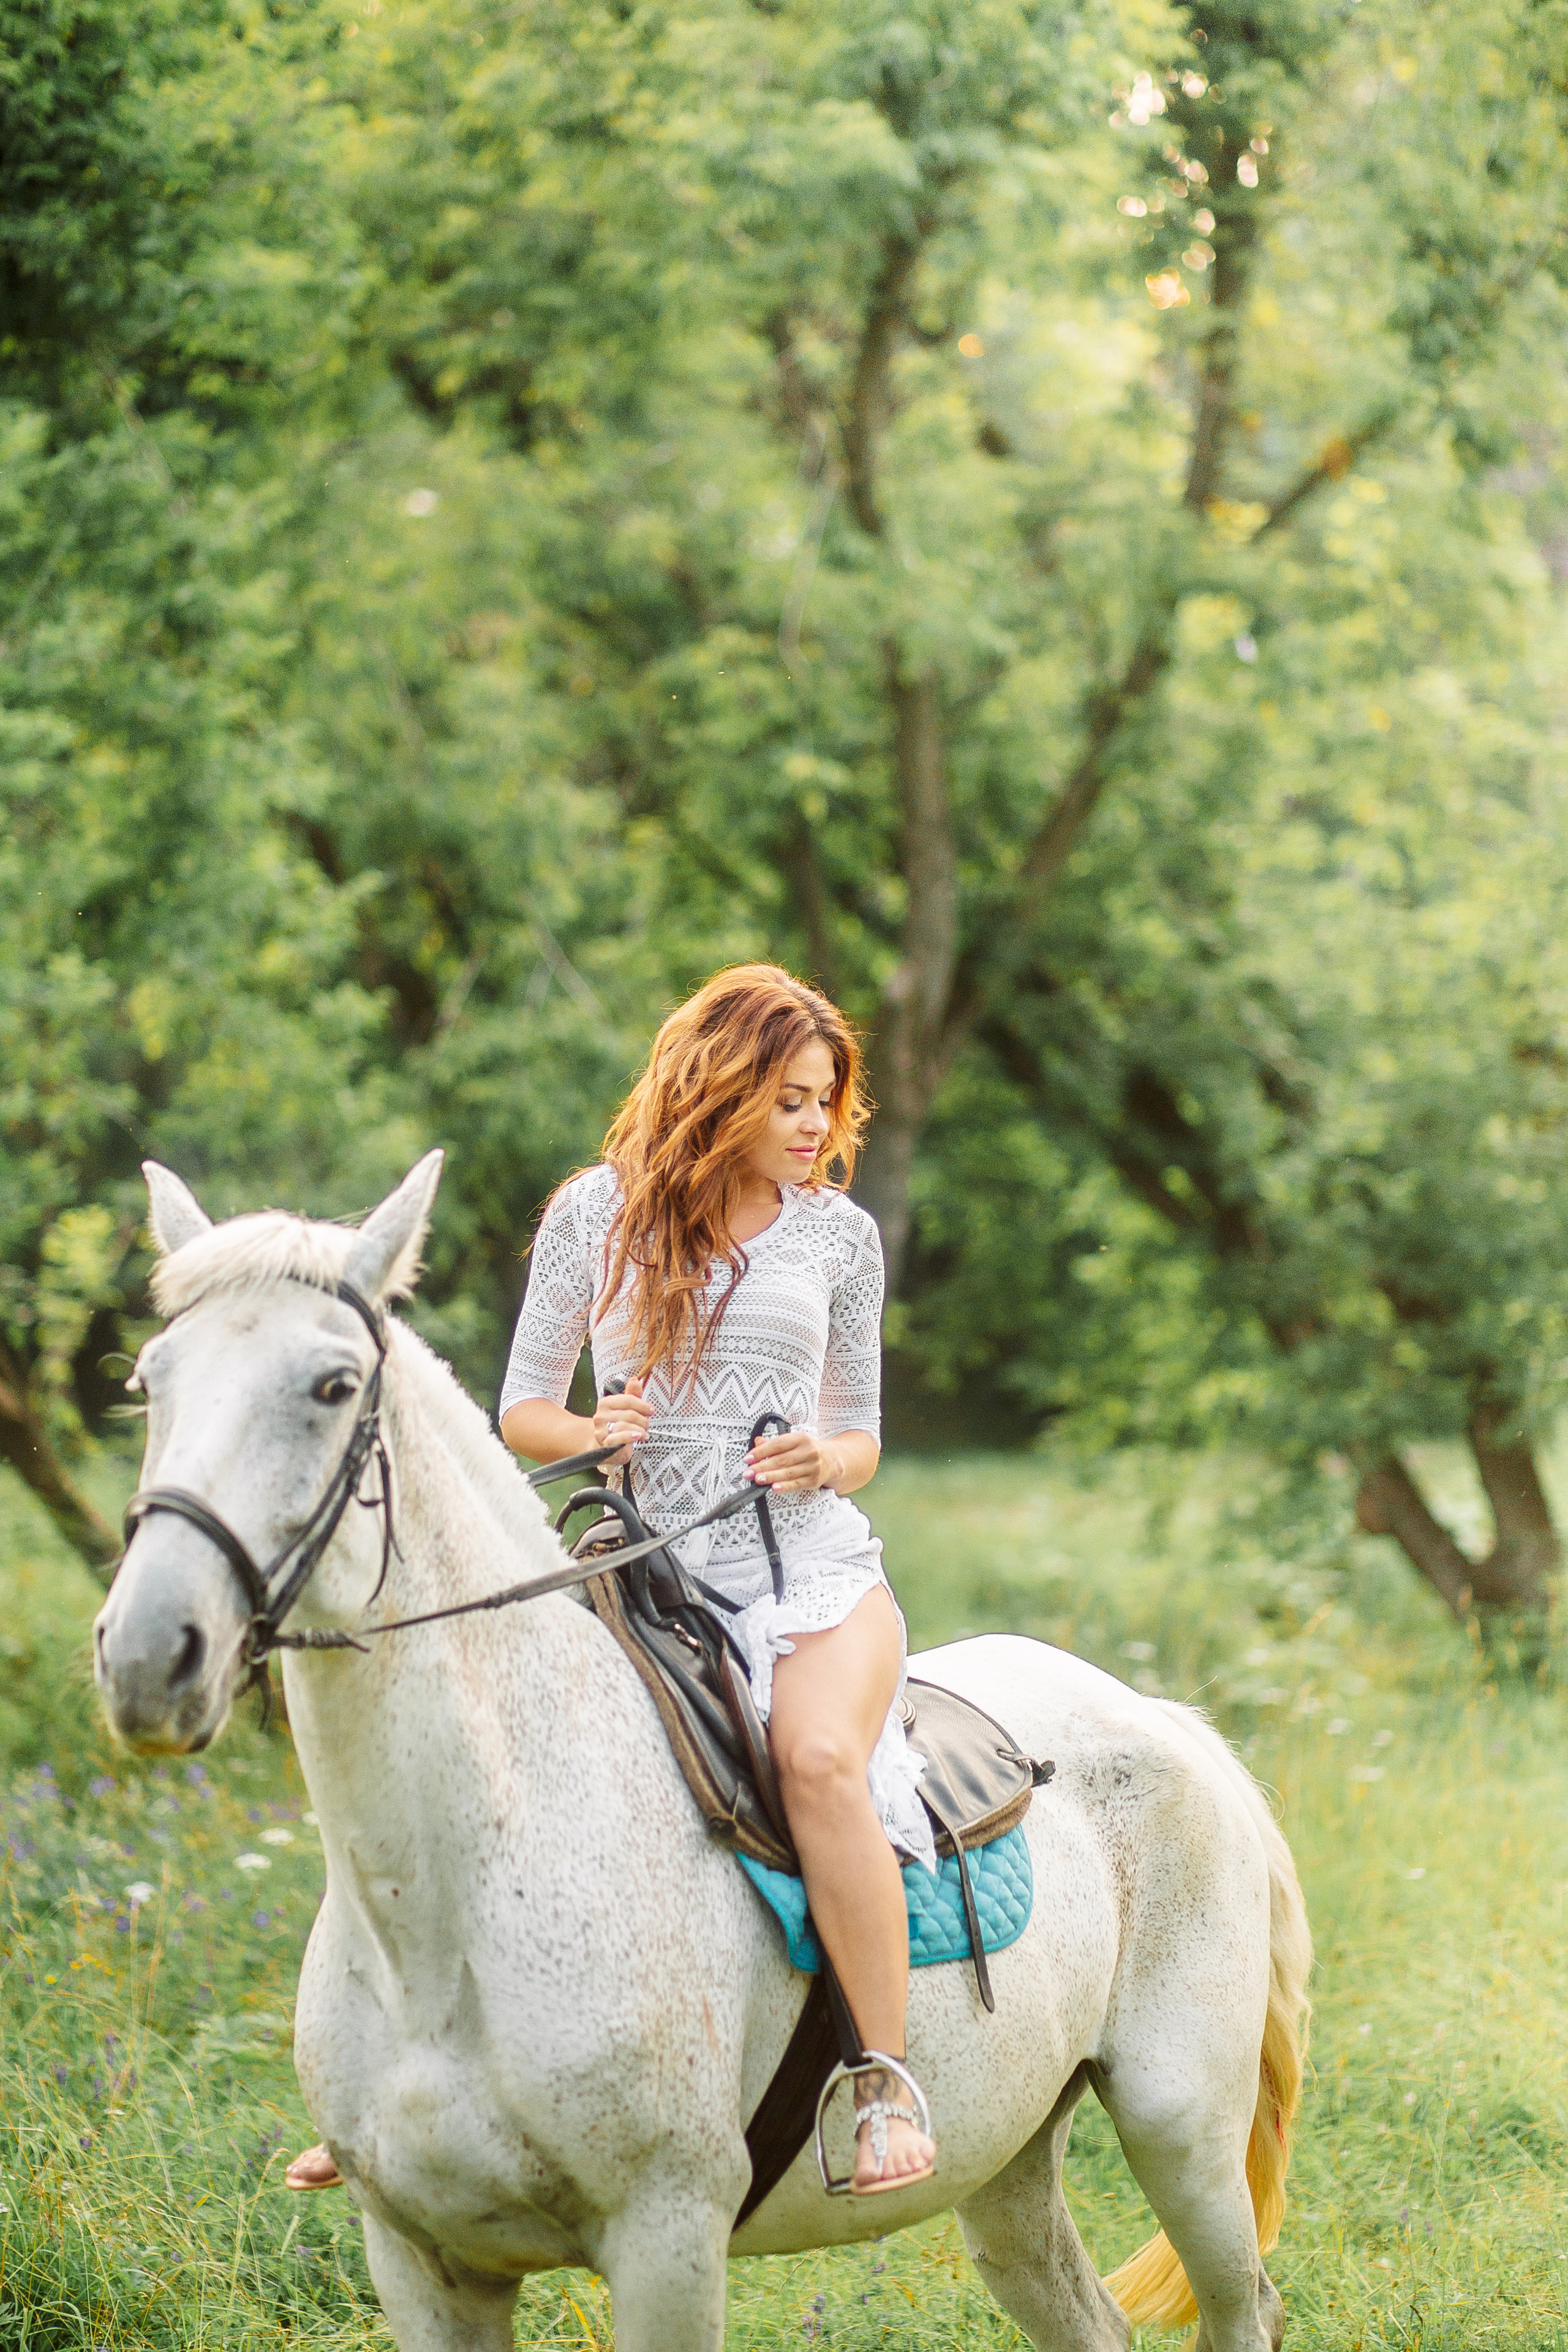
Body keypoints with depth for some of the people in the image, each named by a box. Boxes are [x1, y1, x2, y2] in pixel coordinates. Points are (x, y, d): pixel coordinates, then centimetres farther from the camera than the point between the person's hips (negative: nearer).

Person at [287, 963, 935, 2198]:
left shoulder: (839, 1235, 8)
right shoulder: (598, 1214, 4)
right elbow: (523, 1409, 9)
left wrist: (824, 1461, -9)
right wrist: (593, 1434, -13)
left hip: (814, 1570, -1)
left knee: (819, 1759, -34)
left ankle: (889, 2078, -26)